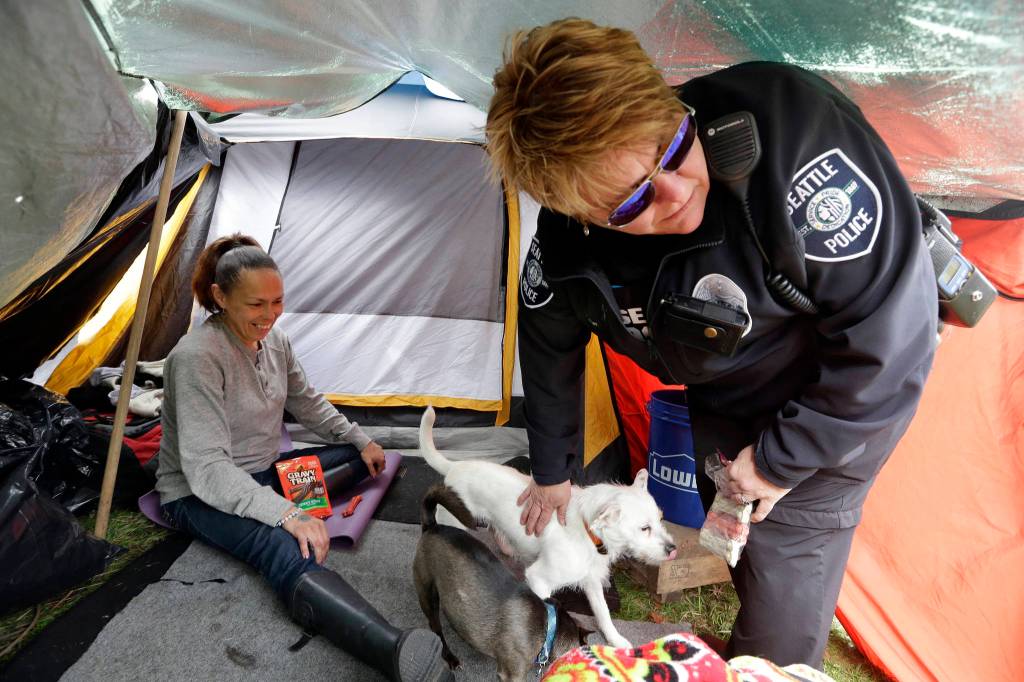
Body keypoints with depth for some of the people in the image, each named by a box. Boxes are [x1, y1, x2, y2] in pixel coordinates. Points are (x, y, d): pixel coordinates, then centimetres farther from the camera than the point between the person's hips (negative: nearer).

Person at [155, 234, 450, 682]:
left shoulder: (274, 339, -1)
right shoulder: (197, 356, -27)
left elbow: (308, 404, 16)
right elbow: (207, 470, -32)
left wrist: (361, 440, 13)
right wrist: (286, 515, -40)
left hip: (264, 473, 10)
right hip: (199, 496, -10)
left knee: (358, 457, 9)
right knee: (286, 550, -39)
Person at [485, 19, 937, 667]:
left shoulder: (790, 125, -39)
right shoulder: (566, 244, -24)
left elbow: (890, 329, -32)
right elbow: (549, 345, -2)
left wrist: (784, 459, -22)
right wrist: (553, 472, 8)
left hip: (844, 393, -4)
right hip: (720, 395, 5)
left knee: (787, 544, 1)